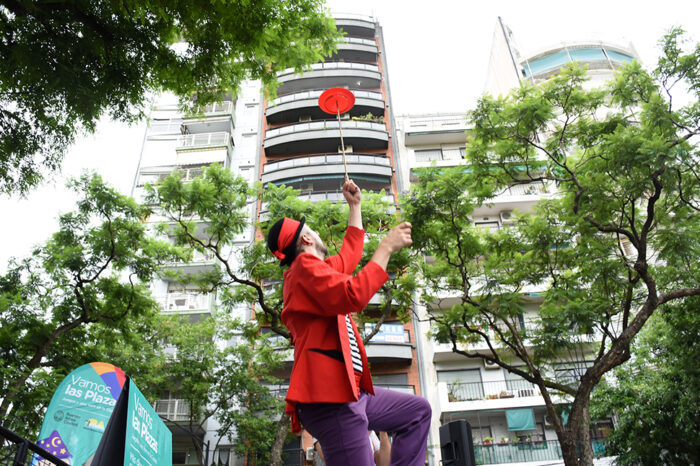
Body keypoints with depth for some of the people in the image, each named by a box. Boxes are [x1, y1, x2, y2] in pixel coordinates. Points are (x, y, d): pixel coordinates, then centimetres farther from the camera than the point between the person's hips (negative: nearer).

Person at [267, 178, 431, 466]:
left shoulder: (315, 268, 23)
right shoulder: (305, 265, -9)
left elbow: (350, 254, 37)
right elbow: (352, 296, -24)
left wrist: (355, 205, 41)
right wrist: (386, 247, -15)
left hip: (349, 391, 11)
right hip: (329, 394, -11)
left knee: (417, 411, 19)